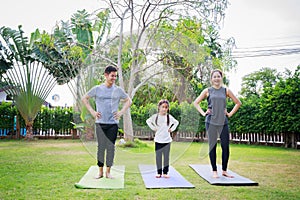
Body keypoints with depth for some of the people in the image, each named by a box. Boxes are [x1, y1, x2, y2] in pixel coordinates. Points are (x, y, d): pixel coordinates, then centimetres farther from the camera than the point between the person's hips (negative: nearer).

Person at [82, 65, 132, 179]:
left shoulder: (118, 90, 5)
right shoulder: (97, 89, 3)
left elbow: (128, 101, 17)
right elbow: (84, 98, 13)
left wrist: (121, 112, 4)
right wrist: (92, 112, 4)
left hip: (113, 123, 1)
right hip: (100, 123, -1)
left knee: (111, 147, 2)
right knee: (101, 147, 3)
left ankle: (108, 171, 14)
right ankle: (100, 171, 15)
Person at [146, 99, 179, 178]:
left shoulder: (169, 117, 1)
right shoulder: (155, 116, -1)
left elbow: (176, 122, 17)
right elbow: (148, 121, 13)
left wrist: (172, 129, 4)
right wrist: (153, 128, 3)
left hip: (167, 140, 1)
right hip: (158, 140, 0)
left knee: (166, 157, 4)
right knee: (158, 156, 4)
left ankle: (165, 172, 12)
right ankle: (159, 172, 13)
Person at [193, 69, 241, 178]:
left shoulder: (226, 90, 9)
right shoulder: (208, 91, 6)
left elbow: (238, 103, 16)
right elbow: (196, 102, 10)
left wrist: (230, 114, 7)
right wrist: (203, 113, 0)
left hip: (223, 122, 2)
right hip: (211, 122, -1)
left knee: (226, 146, 0)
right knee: (212, 146, 3)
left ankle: (224, 170, 16)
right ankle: (214, 171, 13)